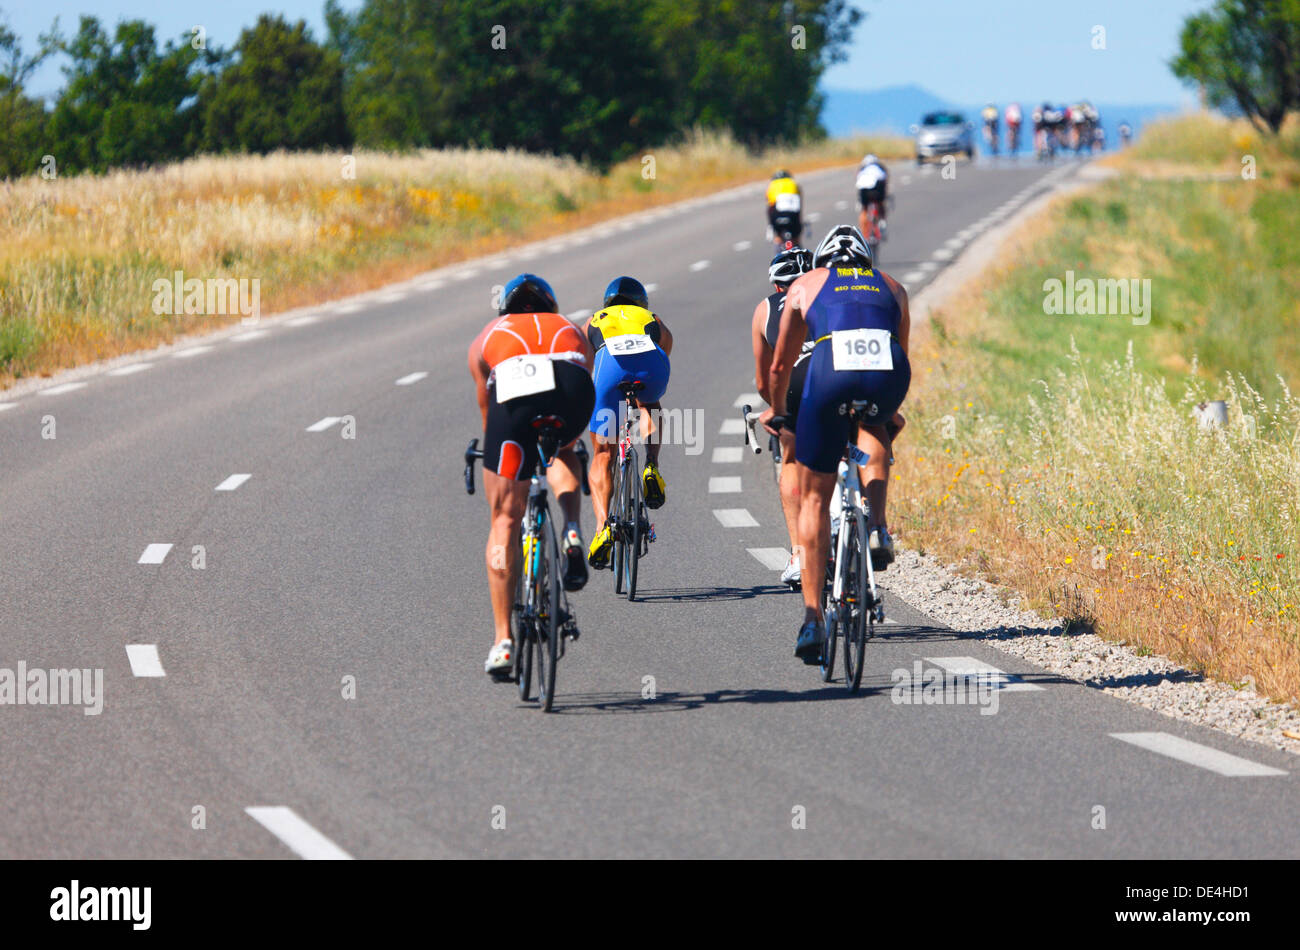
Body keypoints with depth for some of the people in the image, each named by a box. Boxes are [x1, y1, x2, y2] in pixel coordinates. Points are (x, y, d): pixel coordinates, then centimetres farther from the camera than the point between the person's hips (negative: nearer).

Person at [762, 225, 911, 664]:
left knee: (814, 499, 14)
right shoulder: (891, 287, 33)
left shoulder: (806, 285, 29)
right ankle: (878, 528, 16)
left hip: (830, 377, -1)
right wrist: (890, 410, 64)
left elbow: (780, 367, 36)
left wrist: (776, 411, 56)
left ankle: (813, 617, 8)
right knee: (875, 431, 39)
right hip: (888, 376, 2)